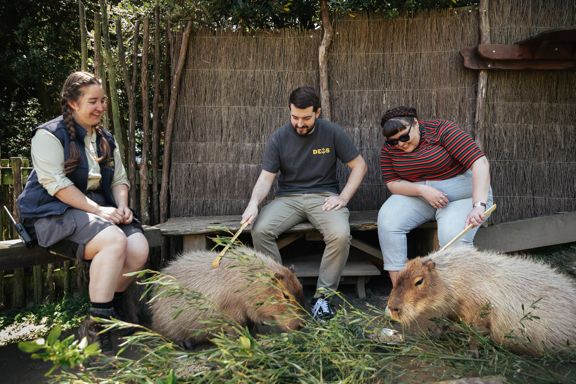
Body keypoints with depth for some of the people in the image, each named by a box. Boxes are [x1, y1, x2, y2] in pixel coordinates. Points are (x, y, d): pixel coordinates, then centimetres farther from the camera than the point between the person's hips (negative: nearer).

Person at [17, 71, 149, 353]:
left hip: (100, 208, 7)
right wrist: (97, 209, -21)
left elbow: (120, 179, 17)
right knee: (114, 240, -34)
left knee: (139, 248, -20)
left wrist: (121, 205, -5)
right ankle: (95, 325, -24)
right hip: (54, 213, -6)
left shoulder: (106, 139, 19)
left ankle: (111, 311, 1)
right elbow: (55, 183, -15)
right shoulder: (49, 135, -4)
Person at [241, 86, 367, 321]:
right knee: (260, 230, -28)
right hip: (288, 197, 1)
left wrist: (343, 198, -10)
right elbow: (266, 178, -4)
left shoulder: (332, 133, -2)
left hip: (323, 196, -1)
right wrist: (254, 203, -24)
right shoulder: (279, 138, -1)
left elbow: (359, 166, 3)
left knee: (341, 235, -32)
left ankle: (323, 295, -13)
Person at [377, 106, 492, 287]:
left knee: (452, 236, -33)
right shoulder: (389, 148, -2)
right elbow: (392, 183, -4)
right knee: (387, 220, -25)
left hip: (462, 196, -3)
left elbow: (480, 162, -24)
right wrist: (422, 190, -23)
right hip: (417, 196, 4)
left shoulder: (442, 130, -17)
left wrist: (478, 205, -36)